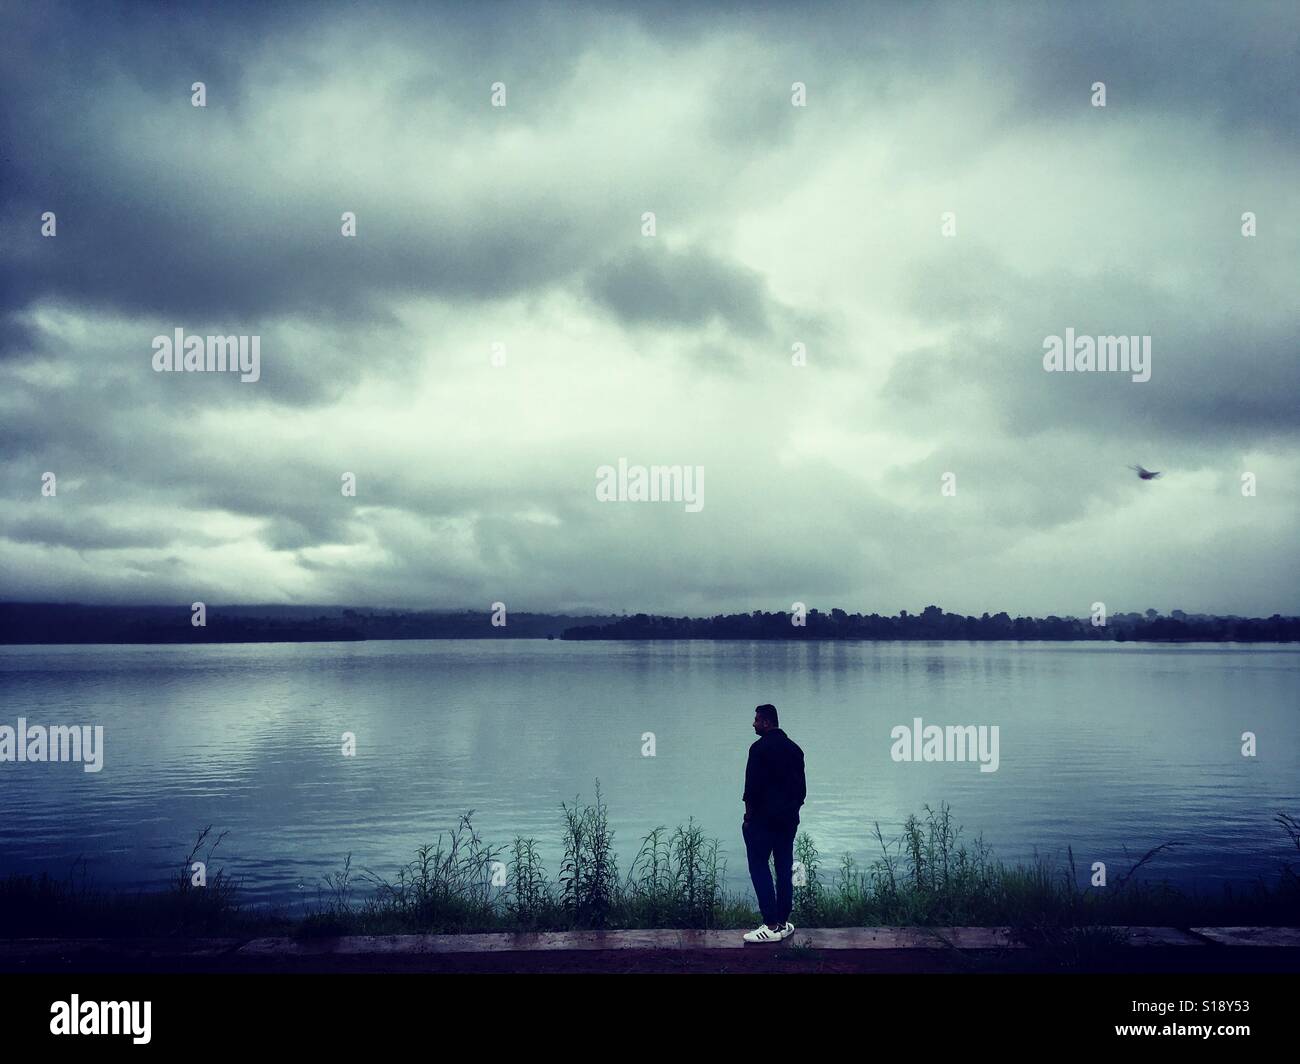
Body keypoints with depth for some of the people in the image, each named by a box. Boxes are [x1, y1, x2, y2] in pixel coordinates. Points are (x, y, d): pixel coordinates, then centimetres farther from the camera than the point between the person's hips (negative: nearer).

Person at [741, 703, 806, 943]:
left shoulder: (760, 748, -12)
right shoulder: (794, 749, 11)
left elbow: (752, 787, -15)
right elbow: (802, 787, 14)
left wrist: (748, 817, -6)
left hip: (763, 818, -7)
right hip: (789, 819, 7)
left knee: (759, 868, -4)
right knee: (785, 870, 10)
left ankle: (771, 926, -9)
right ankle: (783, 923, 12)